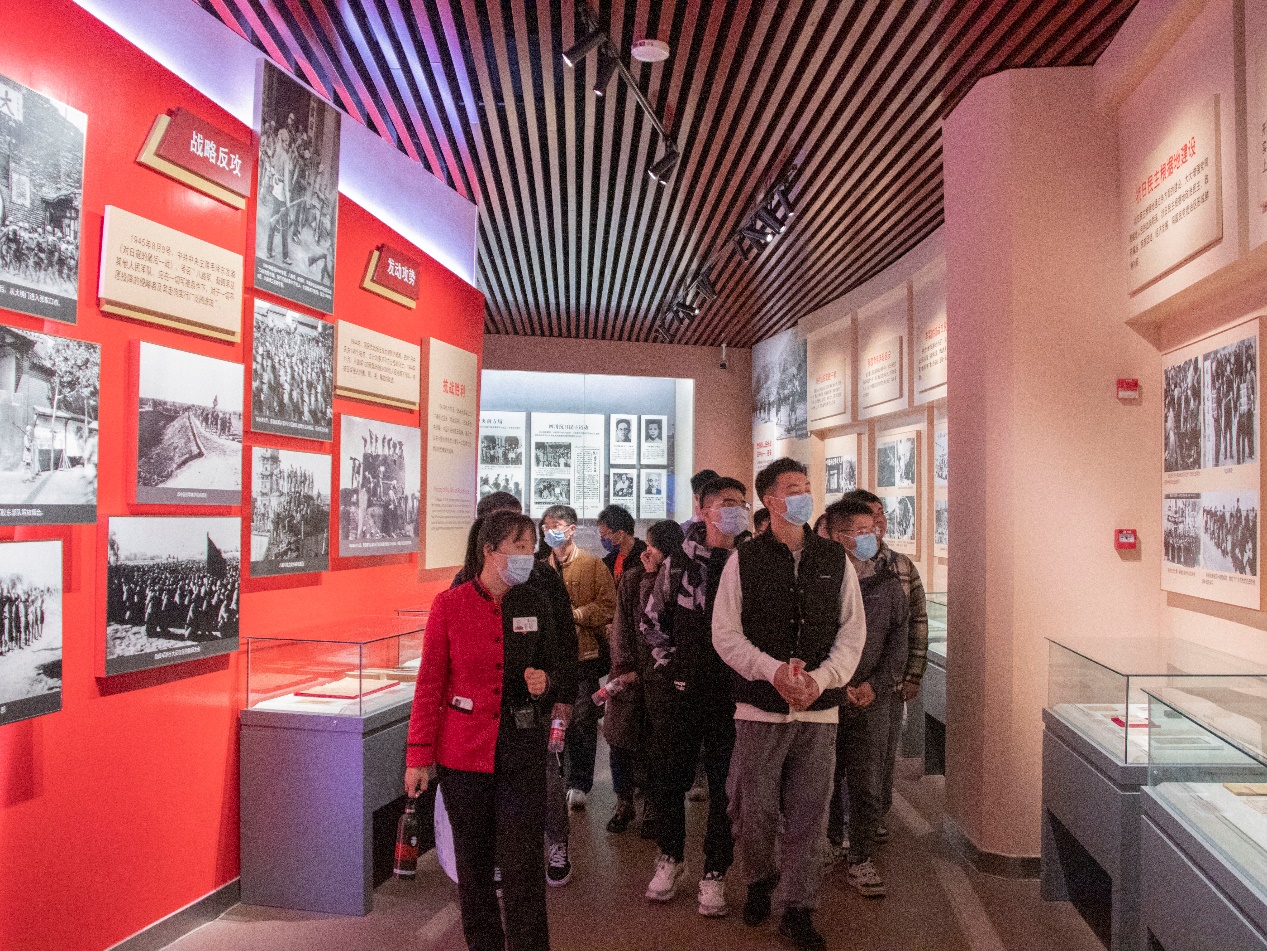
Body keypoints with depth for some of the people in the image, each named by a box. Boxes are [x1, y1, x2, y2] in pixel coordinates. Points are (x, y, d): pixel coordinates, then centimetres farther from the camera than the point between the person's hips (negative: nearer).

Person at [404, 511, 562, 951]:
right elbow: (430, 685, -2)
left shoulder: (535, 603, 1)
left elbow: (550, 665, 15)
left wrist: (542, 680, -8)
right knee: (472, 865, 13)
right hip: (463, 747, -1)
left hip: (521, 749, 1)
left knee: (522, 869, 0)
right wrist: (418, 757, -3)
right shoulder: (450, 604, -6)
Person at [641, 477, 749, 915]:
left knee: (725, 784, 7)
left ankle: (714, 873, 24)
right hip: (681, 691, 1)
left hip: (731, 693, -1)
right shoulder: (678, 564, 1)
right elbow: (652, 621, 12)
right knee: (669, 777, 10)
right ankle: (671, 857, 33)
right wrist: (671, 662, 6)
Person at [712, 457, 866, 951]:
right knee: (753, 809, 5)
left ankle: (798, 909, 24)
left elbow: (852, 632, 6)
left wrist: (822, 678, -9)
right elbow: (725, 633, -2)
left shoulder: (836, 561, 7)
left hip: (820, 709, 2)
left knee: (807, 815, 7)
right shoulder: (743, 560, 0)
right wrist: (773, 670, -15)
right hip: (760, 707, -1)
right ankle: (760, 881, 34)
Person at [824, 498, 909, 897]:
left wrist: (875, 684, -5)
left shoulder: (888, 582, 6)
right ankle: (832, 843, 32)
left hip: (872, 699, 2)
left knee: (867, 784, 3)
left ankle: (861, 859, 16)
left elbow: (898, 639, 6)